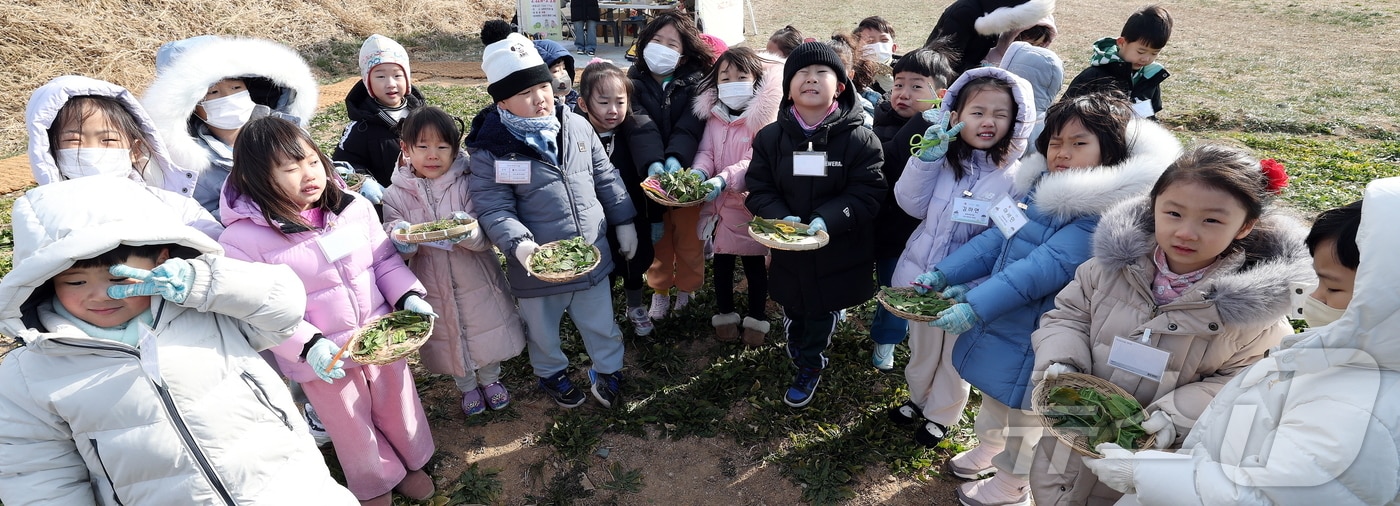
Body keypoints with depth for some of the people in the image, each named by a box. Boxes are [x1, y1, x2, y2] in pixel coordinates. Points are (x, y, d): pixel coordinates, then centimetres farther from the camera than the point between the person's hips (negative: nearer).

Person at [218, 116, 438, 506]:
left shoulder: (354, 208, -6)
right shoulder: (243, 240, -18)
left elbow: (385, 259, 3)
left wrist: (407, 296, -12)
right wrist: (309, 346, -26)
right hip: (323, 358, -3)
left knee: (399, 406, 22)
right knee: (353, 430, 19)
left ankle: (412, 462, 51)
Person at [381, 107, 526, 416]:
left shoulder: (467, 185, -12)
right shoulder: (396, 196, -7)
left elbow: (485, 237, -18)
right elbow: (394, 249, -8)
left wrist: (467, 232, -40)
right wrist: (399, 239, -31)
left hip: (476, 280, -1)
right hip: (433, 286, 1)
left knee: (486, 330, 17)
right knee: (450, 338, 19)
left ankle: (490, 378, 48)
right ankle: (466, 386, 47)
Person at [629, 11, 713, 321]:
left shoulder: (694, 83, -6)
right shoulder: (633, 82, -3)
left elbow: (690, 128, -20)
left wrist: (676, 158, -39)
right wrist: (653, 162, -37)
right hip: (650, 175, 1)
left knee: (688, 237, 13)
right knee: (657, 237, 15)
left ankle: (687, 290, 35)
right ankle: (660, 290, 36)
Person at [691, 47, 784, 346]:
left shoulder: (764, 116, -14)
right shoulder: (713, 115, 3)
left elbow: (757, 161, -23)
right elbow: (705, 151, 2)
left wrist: (724, 179, -35)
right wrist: (699, 172, -21)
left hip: (751, 204, -4)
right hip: (719, 204, 5)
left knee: (755, 263, 12)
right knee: (722, 262, 18)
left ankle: (756, 318, 31)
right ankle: (725, 314, 37)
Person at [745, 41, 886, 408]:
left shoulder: (860, 140, -12)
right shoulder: (770, 138, -4)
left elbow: (867, 195, -14)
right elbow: (759, 190, -4)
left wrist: (828, 220, -30)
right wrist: (781, 217, -23)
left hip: (838, 256, -2)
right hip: (788, 254, 2)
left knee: (822, 314, 14)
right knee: (793, 315, 18)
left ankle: (809, 369, 39)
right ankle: (801, 358, 47)